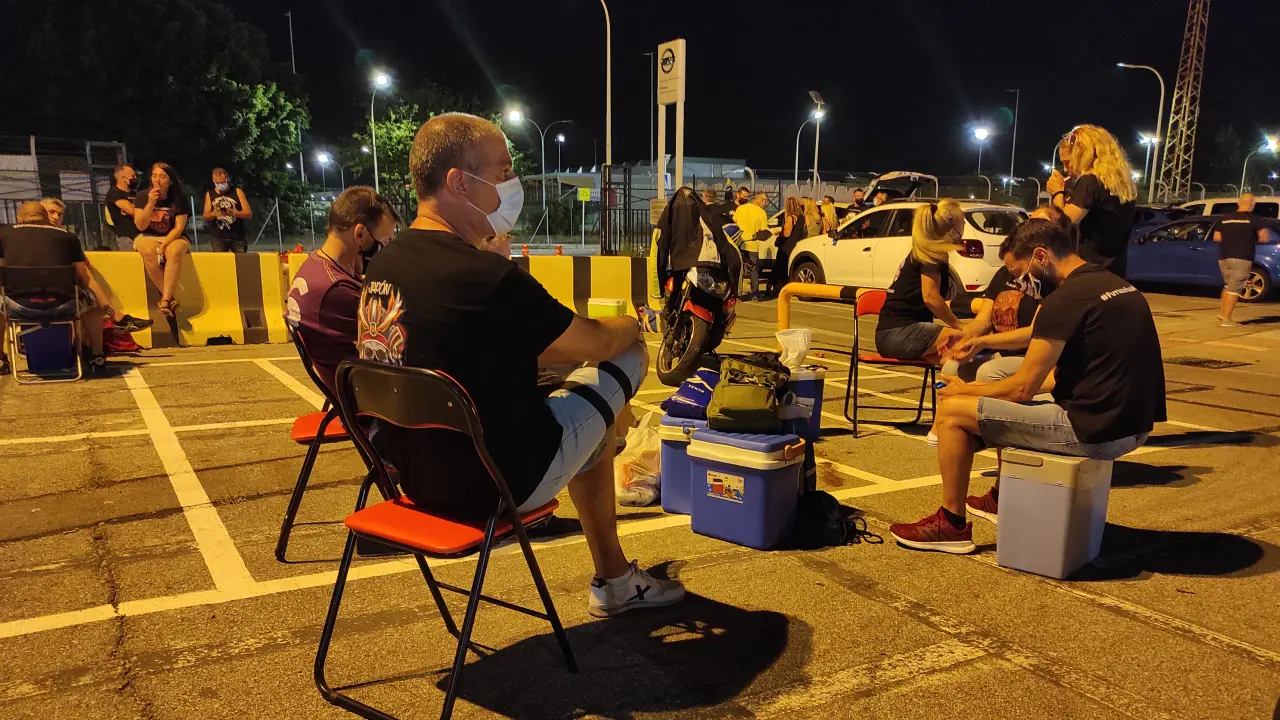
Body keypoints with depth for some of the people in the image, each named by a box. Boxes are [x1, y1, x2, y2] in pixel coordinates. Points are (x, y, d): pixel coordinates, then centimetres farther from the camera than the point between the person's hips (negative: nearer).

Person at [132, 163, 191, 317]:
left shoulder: (178, 199, -2)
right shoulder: (142, 197, -2)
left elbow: (179, 227, -8)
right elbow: (141, 226, -10)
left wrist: (164, 244, -23)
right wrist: (151, 203, -21)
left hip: (172, 238, 0)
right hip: (147, 237, 1)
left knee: (175, 251, -37)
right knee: (150, 252, -36)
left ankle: (165, 301, -42)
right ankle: (170, 299, -31)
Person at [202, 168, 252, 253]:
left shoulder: (237, 192, 4)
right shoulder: (209, 194, 10)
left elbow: (249, 214, -3)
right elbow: (206, 217, 5)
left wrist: (234, 213, -22)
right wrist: (214, 214, -19)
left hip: (238, 236, -1)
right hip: (219, 237, 1)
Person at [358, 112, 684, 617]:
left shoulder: (381, 268, 1)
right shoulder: (488, 276, -25)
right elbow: (599, 341, -10)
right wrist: (632, 325, 13)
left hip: (418, 475, 8)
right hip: (497, 482, -8)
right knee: (628, 355, 7)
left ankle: (614, 579, 35)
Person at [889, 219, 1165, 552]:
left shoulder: (1065, 299, -17)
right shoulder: (1117, 285, 12)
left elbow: (1023, 388, -14)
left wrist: (965, 391, 5)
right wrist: (979, 388, 21)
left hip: (1092, 430, -10)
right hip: (1133, 425, 10)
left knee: (951, 411, -2)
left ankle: (952, 525, 8)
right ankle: (1004, 499, 42)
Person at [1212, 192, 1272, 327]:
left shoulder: (1225, 218, 9)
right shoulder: (1255, 219, -4)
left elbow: (1216, 237, 10)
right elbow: (1263, 238, -11)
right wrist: (1253, 239, 8)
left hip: (1223, 257, 5)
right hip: (1241, 258, -5)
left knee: (1228, 285, 23)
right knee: (1234, 288, -1)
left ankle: (1222, 312, 21)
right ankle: (1226, 319, -3)